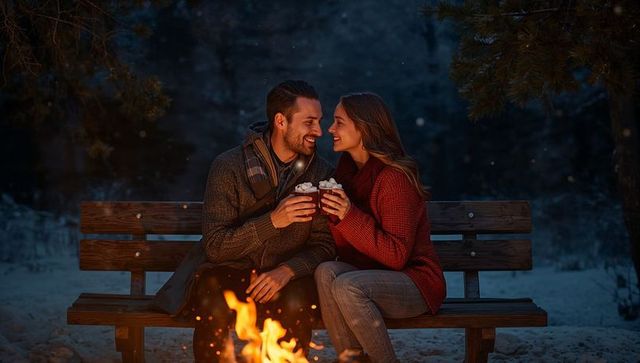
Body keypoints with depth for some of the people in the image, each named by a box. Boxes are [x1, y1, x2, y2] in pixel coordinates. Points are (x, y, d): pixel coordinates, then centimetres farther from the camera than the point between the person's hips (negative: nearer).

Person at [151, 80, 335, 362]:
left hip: (286, 277, 2)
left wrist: (287, 271, -22)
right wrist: (272, 221, -28)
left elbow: (324, 244, -1)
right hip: (228, 272, -1)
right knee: (214, 306, -33)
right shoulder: (228, 166, -9)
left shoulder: (321, 174, 0)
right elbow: (216, 246, -14)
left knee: (296, 305, -32)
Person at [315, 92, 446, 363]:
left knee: (347, 286, -31)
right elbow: (344, 249, 7)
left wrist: (349, 216, -26)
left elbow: (396, 256, -20)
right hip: (368, 276, 6)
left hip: (414, 281, -6)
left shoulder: (395, 177, -17)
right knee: (326, 272, -23)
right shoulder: (346, 170, 6)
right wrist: (329, 212, -12)